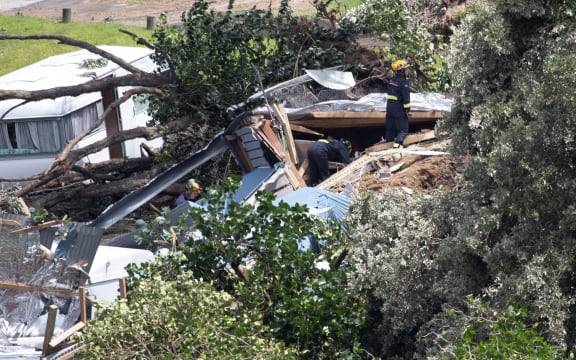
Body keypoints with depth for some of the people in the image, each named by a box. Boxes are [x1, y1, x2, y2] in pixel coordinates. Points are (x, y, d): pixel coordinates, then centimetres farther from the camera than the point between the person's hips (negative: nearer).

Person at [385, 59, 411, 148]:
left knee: (390, 128, 16)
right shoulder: (403, 82, -18)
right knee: (403, 130, -4)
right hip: (399, 109, -7)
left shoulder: (391, 80, 6)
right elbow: (406, 97, -18)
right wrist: (407, 110, -12)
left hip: (390, 107, 7)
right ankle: (398, 143, -23)